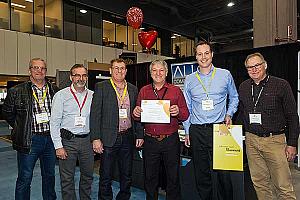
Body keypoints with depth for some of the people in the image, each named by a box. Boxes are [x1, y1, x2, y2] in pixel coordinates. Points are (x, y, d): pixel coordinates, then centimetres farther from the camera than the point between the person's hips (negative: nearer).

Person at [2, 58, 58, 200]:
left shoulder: (55, 91, 4)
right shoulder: (17, 91, -3)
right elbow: (7, 112, 7)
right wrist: (20, 128, 5)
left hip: (50, 139, 3)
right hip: (29, 140, -3)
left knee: (50, 175, 18)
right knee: (24, 179, 7)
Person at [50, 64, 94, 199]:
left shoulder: (93, 95, 5)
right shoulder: (61, 95, -3)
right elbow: (54, 122, -5)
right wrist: (58, 146, -10)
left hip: (87, 140, 3)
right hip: (68, 141, -3)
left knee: (88, 176, 16)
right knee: (67, 179, 6)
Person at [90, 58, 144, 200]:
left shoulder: (133, 89, 9)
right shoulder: (101, 87, -2)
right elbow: (95, 114, -7)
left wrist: (139, 135, 7)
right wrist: (96, 138, -13)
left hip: (128, 138, 4)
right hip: (108, 139, -3)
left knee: (127, 176, 16)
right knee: (105, 176, 8)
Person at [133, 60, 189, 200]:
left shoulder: (176, 90, 3)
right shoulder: (144, 91, 8)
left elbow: (185, 114, 1)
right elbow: (138, 116, 11)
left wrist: (178, 112, -20)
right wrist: (136, 113, -12)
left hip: (171, 140, -1)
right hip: (150, 140, 2)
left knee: (173, 177, 10)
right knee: (150, 177, 14)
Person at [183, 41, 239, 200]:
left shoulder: (225, 75, 5)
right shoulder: (189, 80, 8)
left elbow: (234, 98, 18)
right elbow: (186, 108, 11)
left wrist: (229, 114, 1)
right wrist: (187, 132, 8)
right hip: (197, 131, 2)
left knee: (221, 173, -2)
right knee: (201, 174, 10)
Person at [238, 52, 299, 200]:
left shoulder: (281, 85, -4)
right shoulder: (243, 87, 8)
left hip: (275, 140, -3)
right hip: (251, 140, 4)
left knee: (283, 186, 0)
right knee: (259, 183, 13)